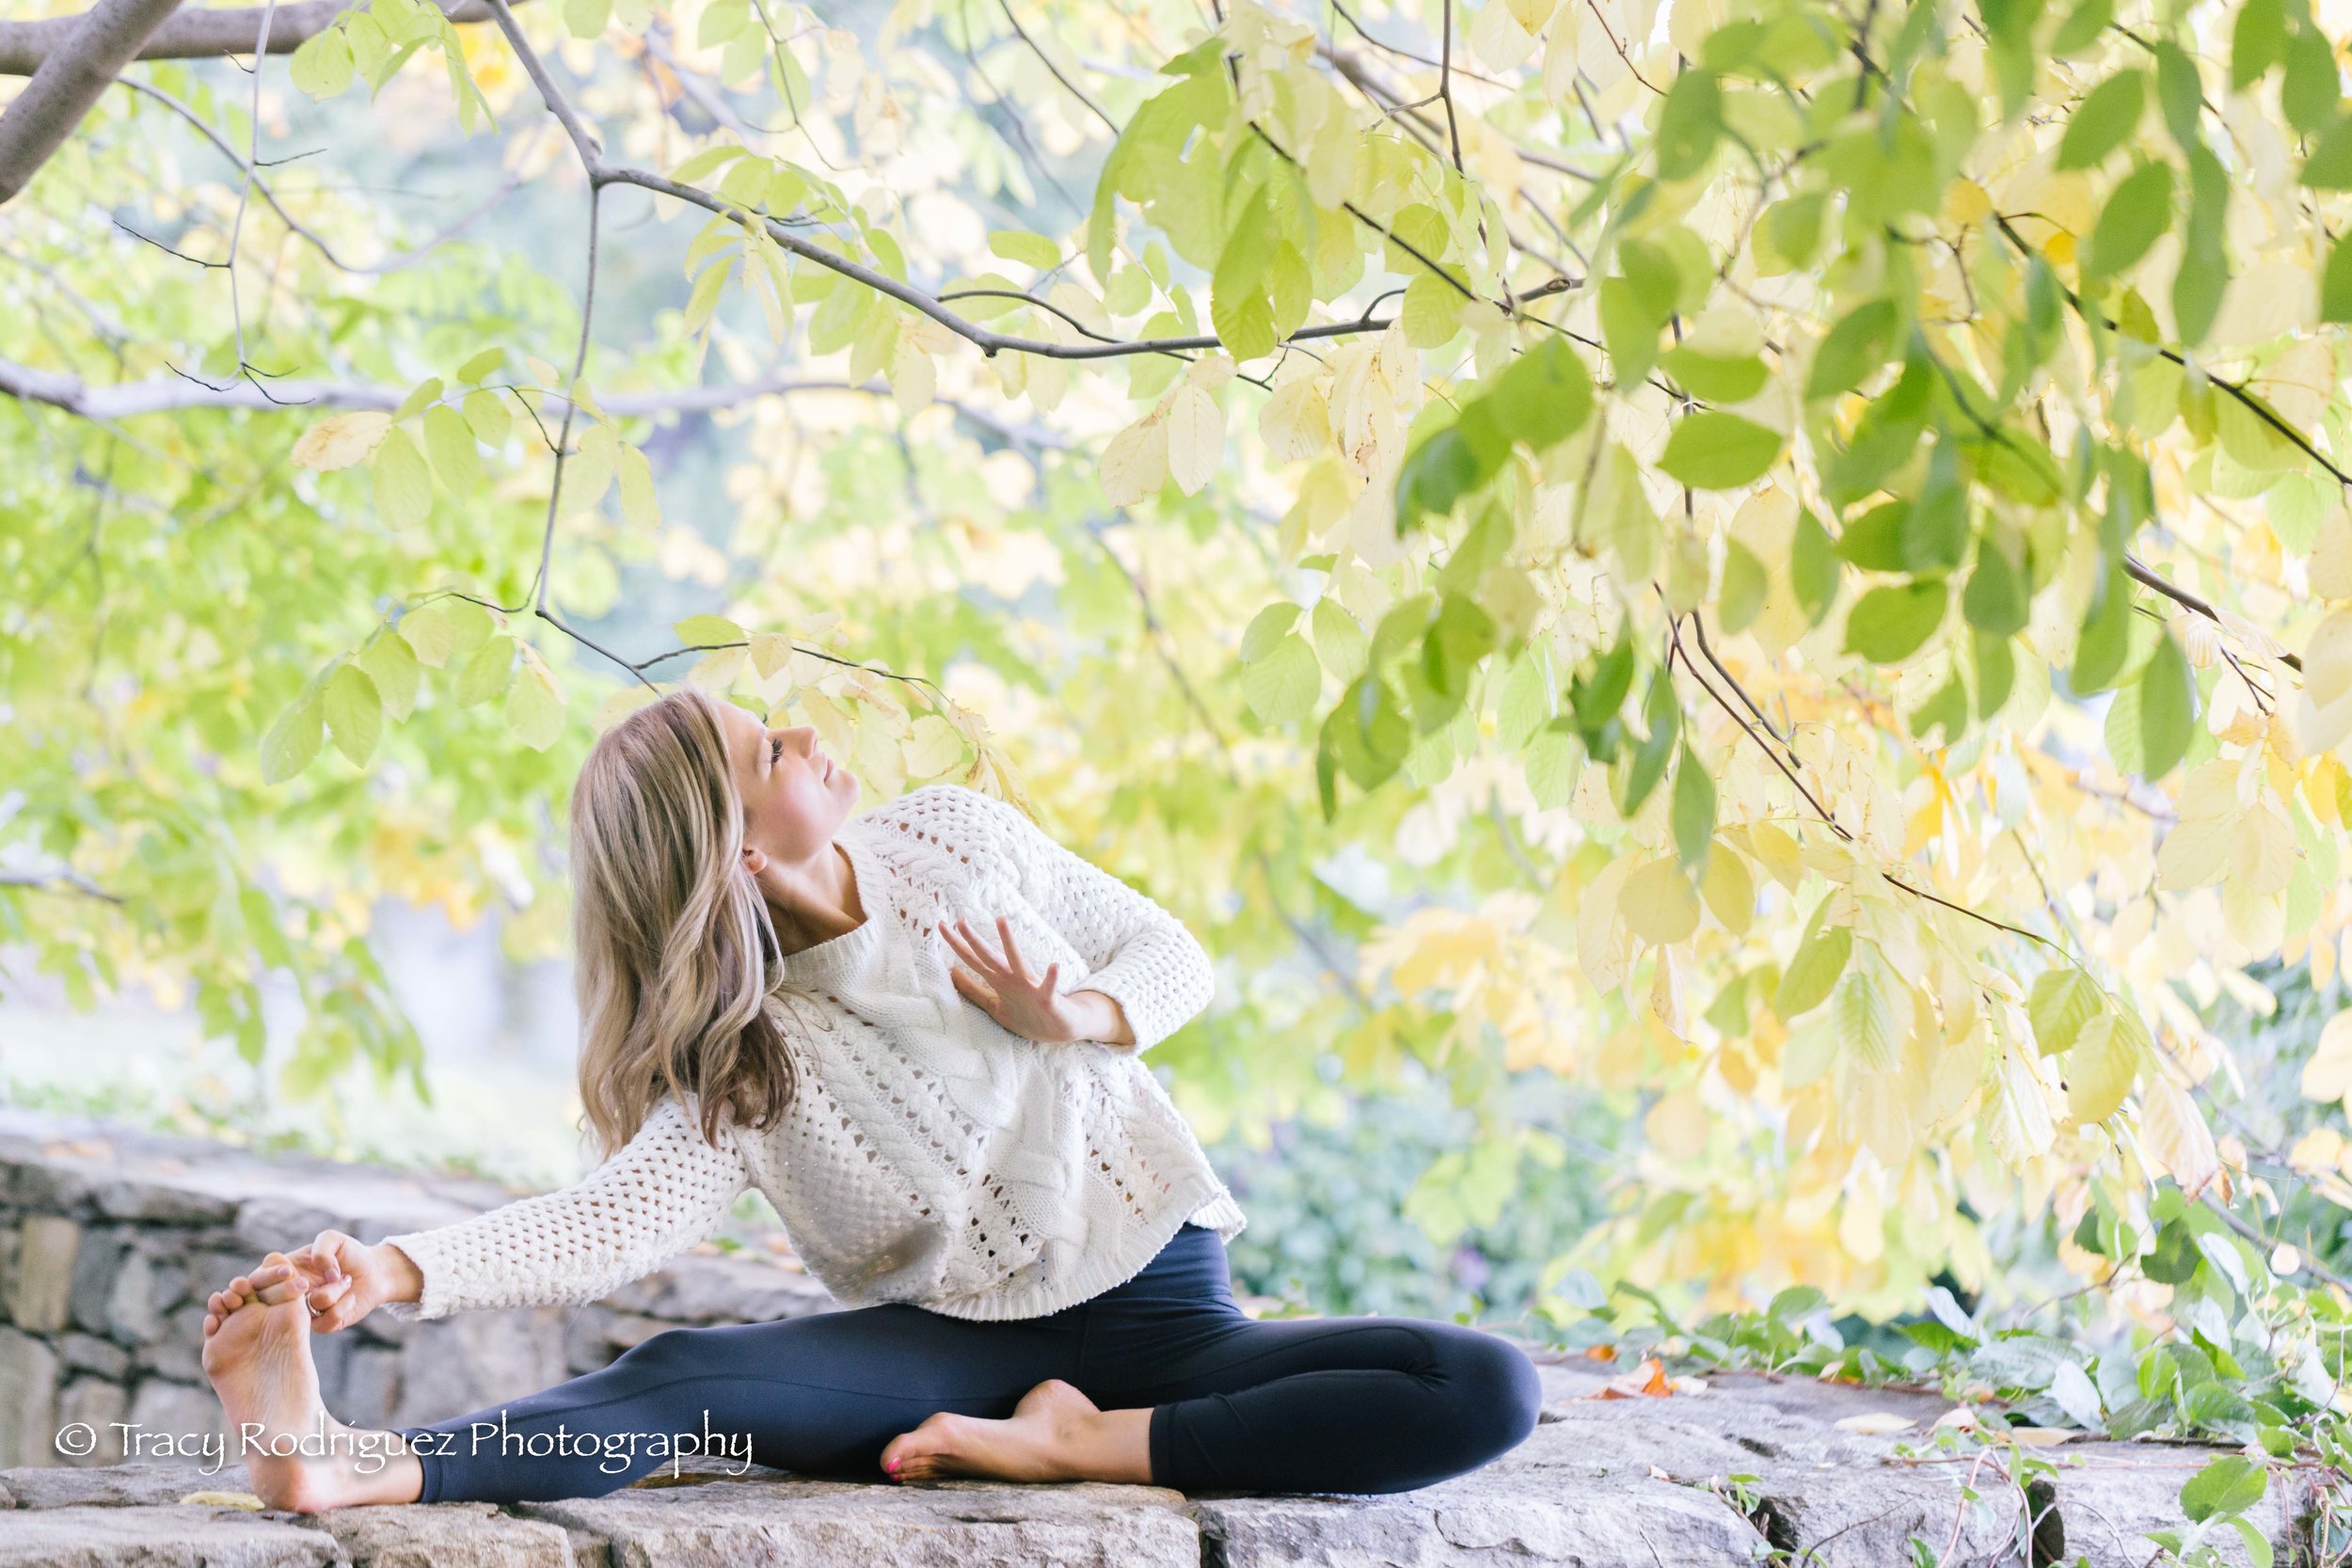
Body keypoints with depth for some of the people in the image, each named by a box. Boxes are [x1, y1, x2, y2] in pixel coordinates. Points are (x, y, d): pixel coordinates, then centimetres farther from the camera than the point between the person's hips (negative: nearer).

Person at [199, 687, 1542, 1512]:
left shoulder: (959, 837, 2)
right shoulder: (742, 1062, -5)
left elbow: (1176, 957, 10)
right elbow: (620, 1219, -21)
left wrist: (1078, 1020, -14)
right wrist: (394, 1273, -38)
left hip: (1161, 1317, 2)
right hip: (957, 1344, -2)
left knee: (1488, 1394, -24)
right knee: (689, 1376, -32)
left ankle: (1092, 1446, -24)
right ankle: (351, 1467, -45)